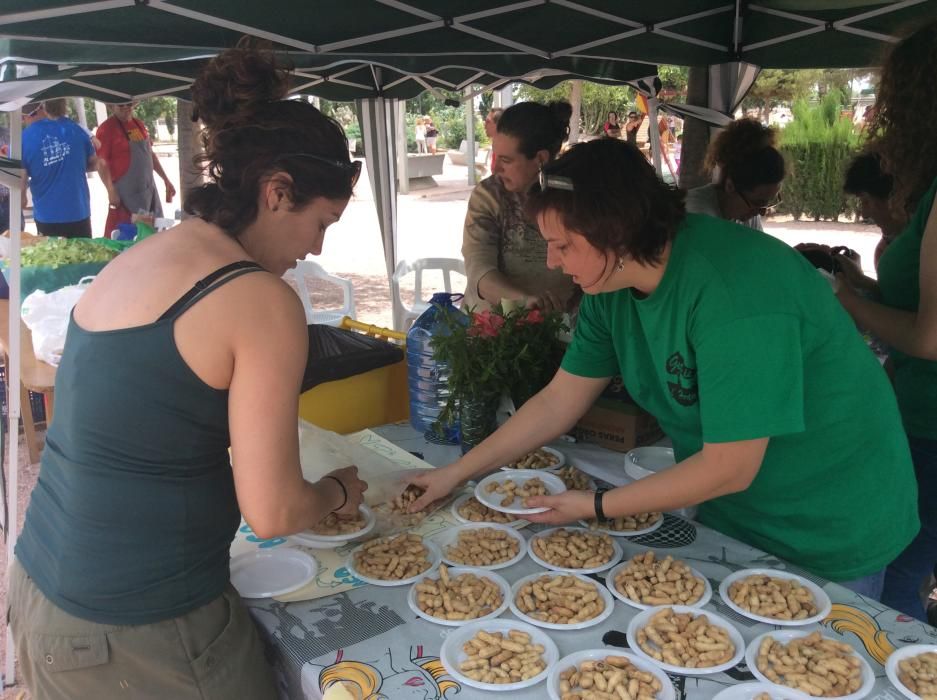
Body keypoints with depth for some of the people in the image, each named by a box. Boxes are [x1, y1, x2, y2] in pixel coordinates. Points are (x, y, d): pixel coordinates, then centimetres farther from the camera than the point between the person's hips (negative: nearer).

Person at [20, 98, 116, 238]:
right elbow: (95, 163, 6)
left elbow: (20, 180, -8)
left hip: (46, 217, -1)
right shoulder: (76, 130, -7)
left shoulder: (25, 137, -10)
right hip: (78, 214, 1)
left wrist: (22, 199, 11)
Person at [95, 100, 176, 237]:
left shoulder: (139, 124, 13)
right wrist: (111, 191, -18)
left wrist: (166, 180, 18)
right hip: (126, 193, -7)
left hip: (149, 189, 7)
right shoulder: (106, 128, -10)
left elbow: (150, 154, 20)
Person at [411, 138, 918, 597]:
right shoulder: (611, 286, -10)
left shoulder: (733, 293, -34)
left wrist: (595, 506, -20)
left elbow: (728, 468, -29)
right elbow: (560, 401, -2)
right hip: (725, 517, 7)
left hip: (828, 529, -6)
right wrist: (456, 473, -5)